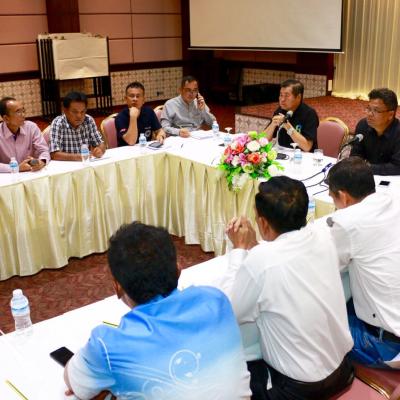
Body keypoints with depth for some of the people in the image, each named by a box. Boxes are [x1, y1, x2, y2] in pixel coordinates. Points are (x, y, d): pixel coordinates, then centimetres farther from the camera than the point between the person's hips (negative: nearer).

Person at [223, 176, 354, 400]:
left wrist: (240, 249, -8)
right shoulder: (323, 238, -10)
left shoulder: (260, 261, -29)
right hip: (341, 368, 6)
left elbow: (228, 313, -12)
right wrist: (252, 246, 0)